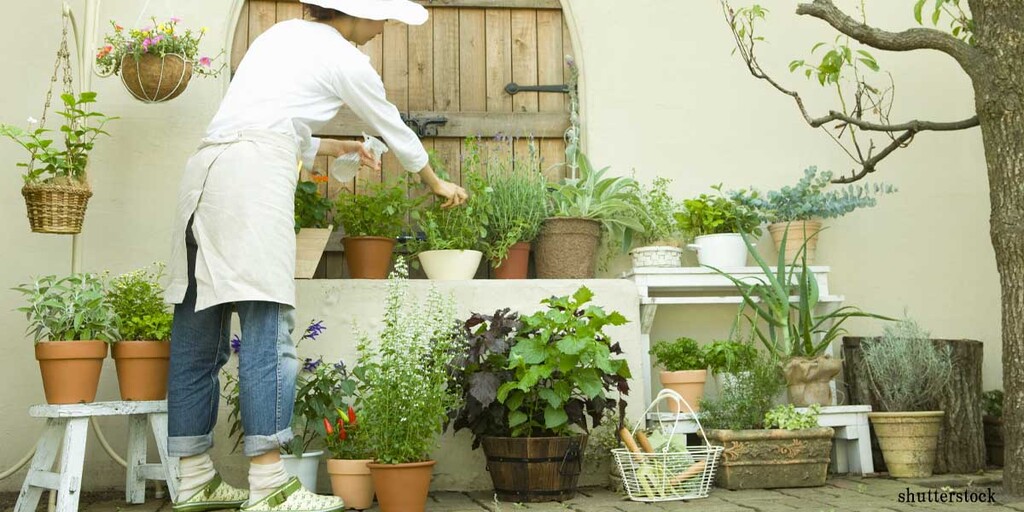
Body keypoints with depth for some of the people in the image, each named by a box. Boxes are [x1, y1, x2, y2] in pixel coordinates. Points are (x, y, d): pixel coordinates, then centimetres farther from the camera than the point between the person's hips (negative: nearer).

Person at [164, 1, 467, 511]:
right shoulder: (344, 58, 6)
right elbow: (395, 131, 19)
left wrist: (335, 148, 40)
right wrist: (438, 184, 34)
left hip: (205, 168, 8)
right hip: (255, 172, -8)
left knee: (198, 333, 6)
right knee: (268, 328, -11)